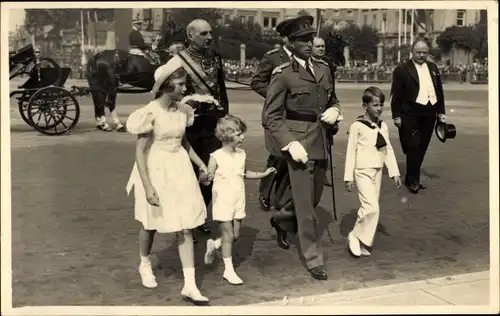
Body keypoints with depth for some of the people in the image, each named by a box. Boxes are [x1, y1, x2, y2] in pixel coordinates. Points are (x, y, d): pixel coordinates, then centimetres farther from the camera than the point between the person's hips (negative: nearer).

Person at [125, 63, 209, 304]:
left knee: (185, 228, 2)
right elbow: (140, 152, -17)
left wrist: (200, 163, 6)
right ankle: (145, 265, 45)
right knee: (151, 224, 15)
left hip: (179, 169, 5)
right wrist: (148, 187, -22)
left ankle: (190, 285, 7)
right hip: (156, 171, -5)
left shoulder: (182, 110, 0)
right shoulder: (150, 113, -19)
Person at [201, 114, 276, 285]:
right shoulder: (216, 157, -15)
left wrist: (264, 174, 14)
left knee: (235, 235, 12)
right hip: (223, 202, -6)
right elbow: (207, 178, -13)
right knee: (228, 235, -1)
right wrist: (206, 179, -36)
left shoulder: (241, 154, 3)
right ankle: (229, 270, 12)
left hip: (238, 202, 6)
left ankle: (213, 245, 38)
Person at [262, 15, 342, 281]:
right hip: (299, 142, -7)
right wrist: (290, 143, -19)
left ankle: (282, 219, 46)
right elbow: (271, 116, -10)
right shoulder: (283, 74, -11)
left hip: (321, 142, 7)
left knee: (314, 197, 19)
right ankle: (313, 259, 11)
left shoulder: (323, 69, 8)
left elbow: (331, 100, 22)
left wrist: (334, 110, -1)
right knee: (305, 204, 0)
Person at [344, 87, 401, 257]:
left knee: (369, 208, 9)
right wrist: (349, 177, -9)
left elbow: (388, 150, 12)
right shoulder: (357, 126, -11)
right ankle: (356, 236, 3)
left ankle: (362, 242, 19)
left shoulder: (383, 126, 8)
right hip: (363, 172, -6)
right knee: (372, 208, -15)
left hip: (377, 172, 6)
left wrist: (394, 172, 8)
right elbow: (351, 151, -9)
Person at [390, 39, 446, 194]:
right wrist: (396, 116, -9)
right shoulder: (402, 70, -3)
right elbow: (396, 95, -5)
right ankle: (413, 181, 5)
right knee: (413, 147, -5)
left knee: (422, 148, 10)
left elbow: (439, 92, 16)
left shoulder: (433, 68, 14)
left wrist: (441, 112, 12)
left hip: (429, 114, 6)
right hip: (411, 114, -5)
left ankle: (411, 178, 22)